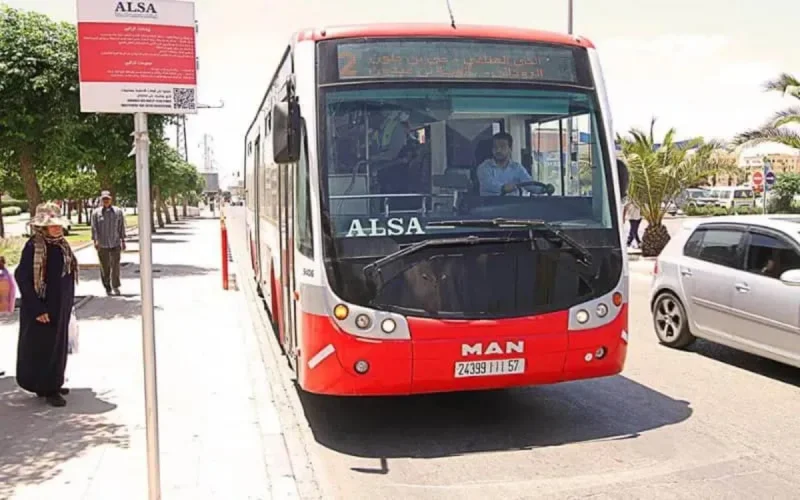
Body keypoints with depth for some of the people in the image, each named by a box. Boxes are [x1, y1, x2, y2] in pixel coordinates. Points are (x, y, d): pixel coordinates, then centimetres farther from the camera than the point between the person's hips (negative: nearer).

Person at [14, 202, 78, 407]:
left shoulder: (61, 245, 4)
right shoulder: (33, 247, -18)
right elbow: (22, 277, -19)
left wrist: (68, 304, 13)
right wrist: (37, 309, -21)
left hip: (61, 306, 8)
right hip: (42, 307, -8)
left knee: (59, 344, 15)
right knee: (43, 347, 3)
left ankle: (53, 384, 29)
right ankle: (46, 388, 14)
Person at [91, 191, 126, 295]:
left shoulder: (118, 211, 6)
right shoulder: (96, 212, 3)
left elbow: (121, 227, 9)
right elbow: (94, 228, -1)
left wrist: (123, 240, 8)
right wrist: (95, 240, -12)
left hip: (115, 243, 0)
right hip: (102, 245, 0)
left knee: (115, 266, -3)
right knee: (104, 267, 5)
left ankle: (115, 286, 9)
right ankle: (107, 288, 17)